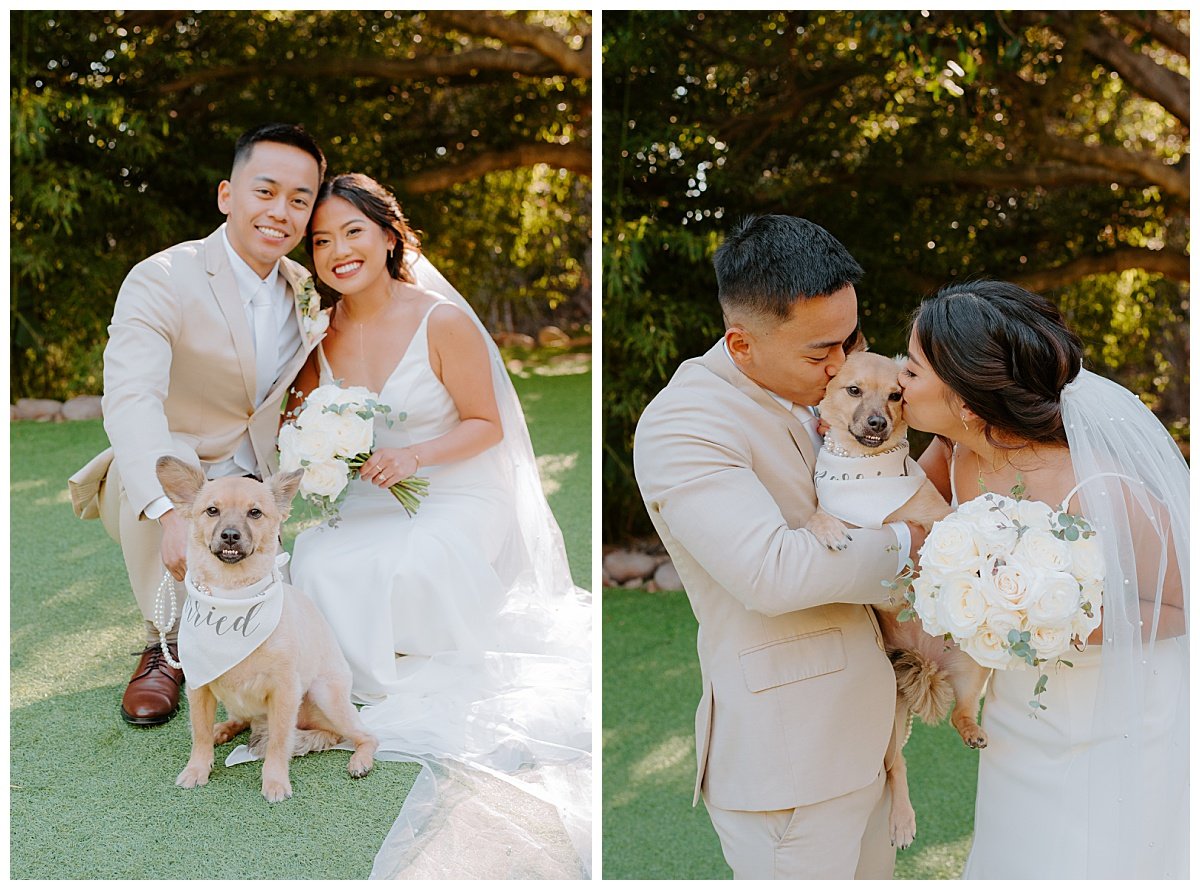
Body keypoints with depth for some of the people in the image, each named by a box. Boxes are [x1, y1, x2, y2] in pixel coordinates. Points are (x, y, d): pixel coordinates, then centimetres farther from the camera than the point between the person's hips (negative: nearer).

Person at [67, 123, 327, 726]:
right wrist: (173, 512, -54)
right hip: (149, 493, -4)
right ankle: (164, 644, -15)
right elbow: (130, 401, -39)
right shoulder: (161, 281, -22)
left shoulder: (309, 292, -2)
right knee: (169, 462, -38)